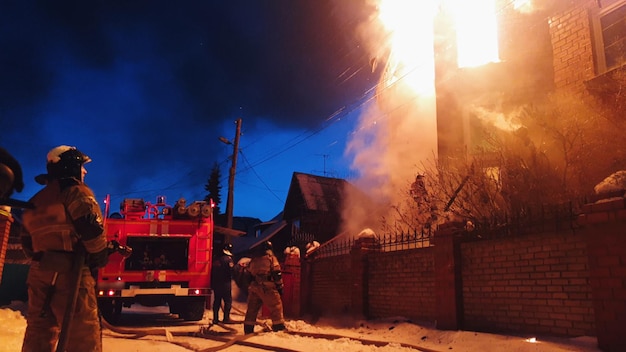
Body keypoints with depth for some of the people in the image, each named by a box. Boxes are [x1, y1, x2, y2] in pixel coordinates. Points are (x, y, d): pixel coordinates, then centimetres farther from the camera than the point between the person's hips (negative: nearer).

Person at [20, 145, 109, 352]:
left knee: (39, 332, 11)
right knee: (83, 334, -7)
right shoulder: (76, 191, -3)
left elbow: (27, 243, 22)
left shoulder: (36, 201, 22)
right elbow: (91, 227, -16)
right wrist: (100, 255, -2)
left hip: (39, 272, 8)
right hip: (69, 272, -8)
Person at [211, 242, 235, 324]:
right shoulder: (228, 259, -11)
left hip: (215, 283, 6)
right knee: (228, 300, 2)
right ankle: (226, 318, 0)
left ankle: (215, 318, 12)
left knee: (217, 300, 11)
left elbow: (212, 272, 14)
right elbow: (232, 270, -15)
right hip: (225, 283, -6)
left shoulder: (216, 259, 9)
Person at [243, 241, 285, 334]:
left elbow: (249, 273, 20)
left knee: (252, 309, 13)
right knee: (276, 308, -3)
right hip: (267, 287, -5)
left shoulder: (253, 259, 16)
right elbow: (277, 274, -5)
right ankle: (279, 328, -10)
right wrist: (280, 286, -2)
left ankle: (248, 331, 16)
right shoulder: (270, 257, 0)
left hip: (254, 287, 6)